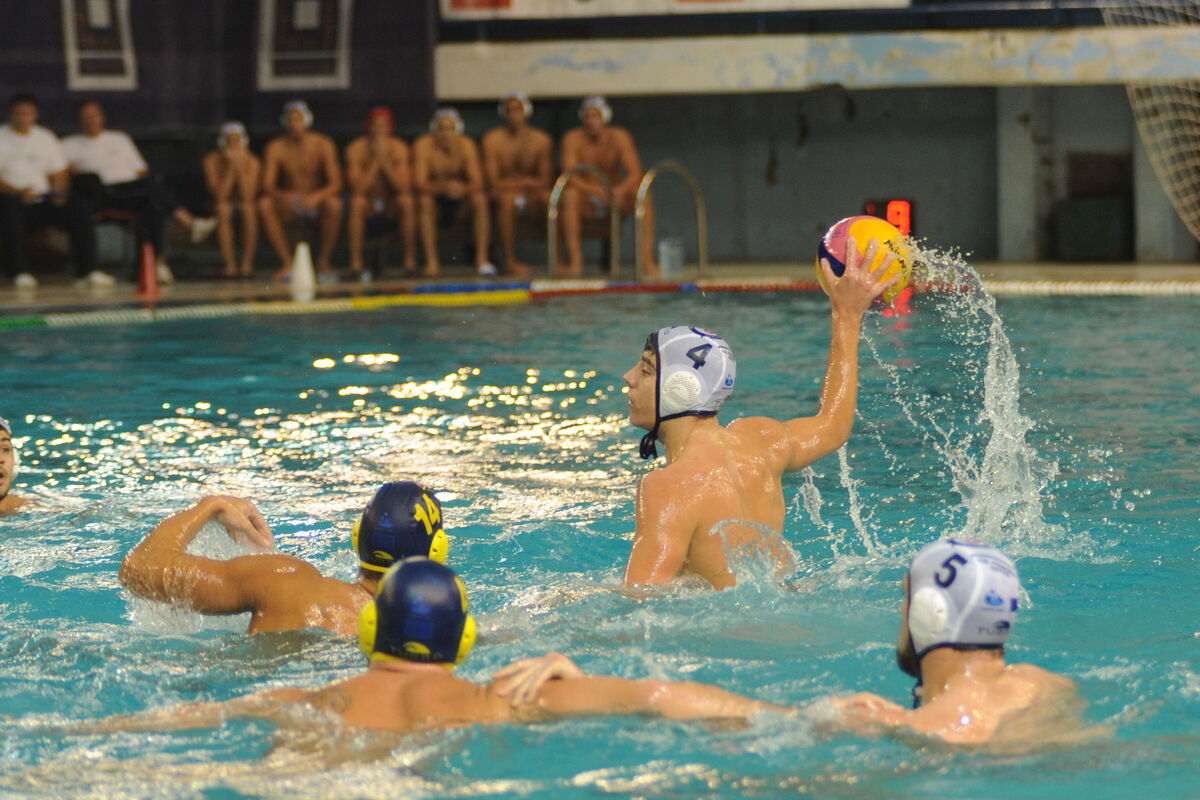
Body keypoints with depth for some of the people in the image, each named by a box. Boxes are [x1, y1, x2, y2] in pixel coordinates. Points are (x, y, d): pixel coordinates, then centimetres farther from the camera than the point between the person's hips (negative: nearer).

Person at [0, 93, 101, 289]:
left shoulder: (46, 138, 17)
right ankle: (19, 271, -35)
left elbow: (59, 173, 18)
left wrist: (59, 194, -4)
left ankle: (87, 268, -19)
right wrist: (17, 192, -25)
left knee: (81, 205, -19)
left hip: (44, 199, 4)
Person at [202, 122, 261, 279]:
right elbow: (220, 196, -23)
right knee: (223, 210, -33)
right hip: (223, 205, 0)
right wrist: (231, 168, -28)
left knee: (248, 208, -33)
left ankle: (247, 264, -29)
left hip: (246, 205, 0)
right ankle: (230, 265, -33)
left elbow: (248, 196, -25)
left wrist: (240, 167, -30)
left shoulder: (252, 161, -14)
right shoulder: (212, 161, -14)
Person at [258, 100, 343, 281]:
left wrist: (316, 197, -38)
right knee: (264, 204, -29)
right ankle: (287, 263, -23)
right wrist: (282, 196, -38)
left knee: (333, 204, -35)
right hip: (289, 208, 1)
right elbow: (267, 186, -14)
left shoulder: (323, 145, -9)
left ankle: (323, 261, -16)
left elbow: (335, 184, -16)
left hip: (316, 205, -1)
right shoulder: (275, 148, -6)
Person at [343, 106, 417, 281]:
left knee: (406, 201, -31)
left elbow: (403, 187, -21)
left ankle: (410, 260, -24)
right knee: (357, 202, -34)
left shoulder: (399, 148, -11)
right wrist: (376, 161, -29)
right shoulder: (356, 149, -14)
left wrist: (385, 162, -29)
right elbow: (358, 189, -25)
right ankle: (355, 263, -32)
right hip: (368, 203, -1)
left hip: (391, 204, 1)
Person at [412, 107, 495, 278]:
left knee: (480, 199, -27)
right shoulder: (423, 146, -15)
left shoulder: (466, 145, -11)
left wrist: (463, 188, -42)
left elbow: (477, 183, -17)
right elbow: (419, 183, -25)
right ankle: (431, 262, -34)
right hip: (435, 201, -1)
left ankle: (482, 259, -25)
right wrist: (443, 187, -45)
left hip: (460, 202, 1)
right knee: (424, 201, -33)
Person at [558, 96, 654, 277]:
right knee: (570, 195, -32)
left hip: (617, 200, 1)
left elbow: (635, 173, -14)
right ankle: (575, 262, -39)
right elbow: (569, 176, -19)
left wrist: (621, 190, -36)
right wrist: (594, 190, -36)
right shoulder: (573, 139, -7)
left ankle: (647, 260, -34)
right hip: (588, 204, -1)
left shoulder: (619, 137, -5)